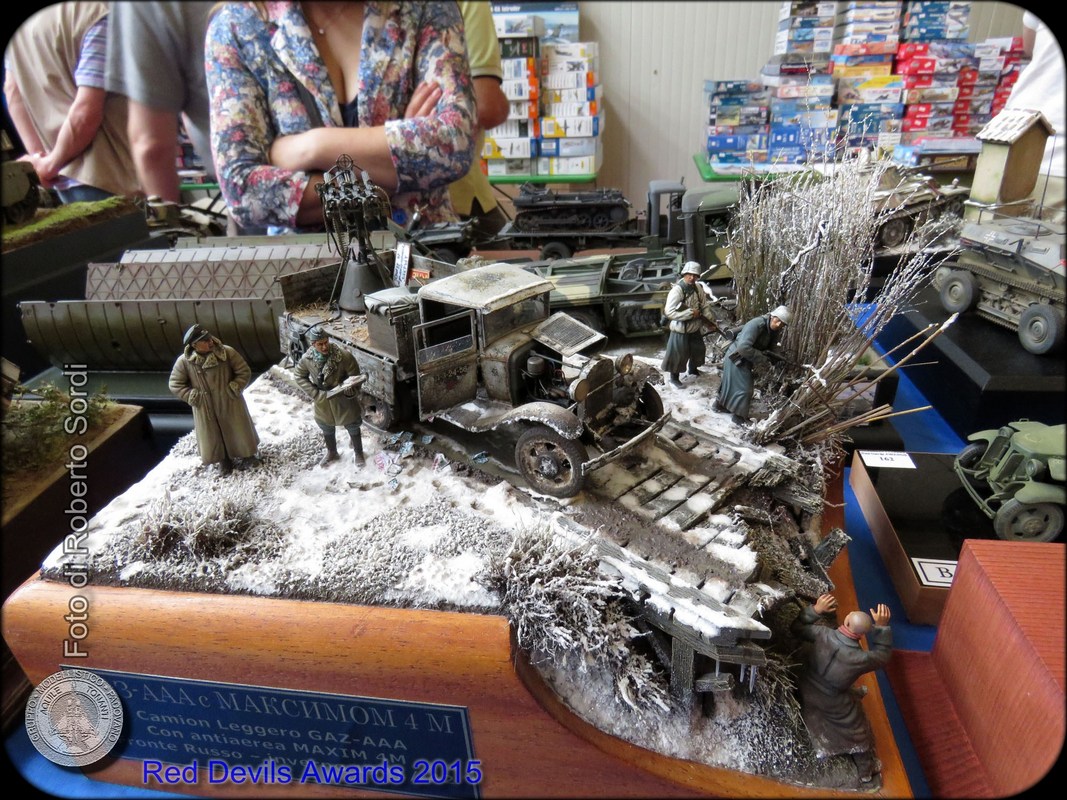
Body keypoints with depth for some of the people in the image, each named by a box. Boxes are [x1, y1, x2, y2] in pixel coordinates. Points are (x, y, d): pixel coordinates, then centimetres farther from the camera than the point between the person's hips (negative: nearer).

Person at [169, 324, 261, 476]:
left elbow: (244, 372, -9)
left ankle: (247, 453, 44)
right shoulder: (184, 361, -16)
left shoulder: (227, 352, -18)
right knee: (213, 436, 15)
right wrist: (193, 397, -13)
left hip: (230, 403, 0)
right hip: (205, 409, 0)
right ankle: (224, 460, 39)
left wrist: (233, 389, -17)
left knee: (239, 429, 18)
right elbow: (175, 384, -4)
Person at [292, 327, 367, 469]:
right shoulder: (307, 358, -17)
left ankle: (358, 453, 42)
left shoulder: (343, 355, -26)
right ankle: (331, 452, 51)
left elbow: (355, 376, -16)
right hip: (322, 401, 3)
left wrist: (350, 391, -34)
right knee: (327, 429, 24)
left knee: (353, 427, 16)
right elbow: (299, 376, 0)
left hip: (344, 400, -3)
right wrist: (314, 393, -10)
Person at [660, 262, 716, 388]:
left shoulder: (698, 287, -4)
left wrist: (708, 319, -6)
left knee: (698, 349, 23)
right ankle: (674, 378, 24)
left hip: (696, 327, 7)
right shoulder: (677, 290, -25)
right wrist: (690, 313, -28)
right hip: (681, 329, -7)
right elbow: (669, 312, -32)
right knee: (678, 354, 3)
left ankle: (693, 369, 50)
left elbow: (705, 304, 8)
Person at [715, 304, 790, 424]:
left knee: (732, 383, 22)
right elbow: (744, 347, -39)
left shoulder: (775, 331, -4)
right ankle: (739, 415, 11)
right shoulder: (756, 324, -31)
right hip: (736, 357, -9)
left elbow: (770, 348, 5)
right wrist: (762, 358, -31)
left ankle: (720, 404, 41)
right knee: (744, 387, -4)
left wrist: (768, 354, -19)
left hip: (745, 359, 9)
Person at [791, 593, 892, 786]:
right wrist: (882, 626, -14)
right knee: (858, 732, 26)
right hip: (834, 704, -3)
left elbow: (797, 628, -11)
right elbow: (883, 656, -11)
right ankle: (866, 770, 47)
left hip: (807, 693, 3)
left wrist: (816, 609, -9)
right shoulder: (861, 658, -34)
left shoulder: (823, 634, -30)